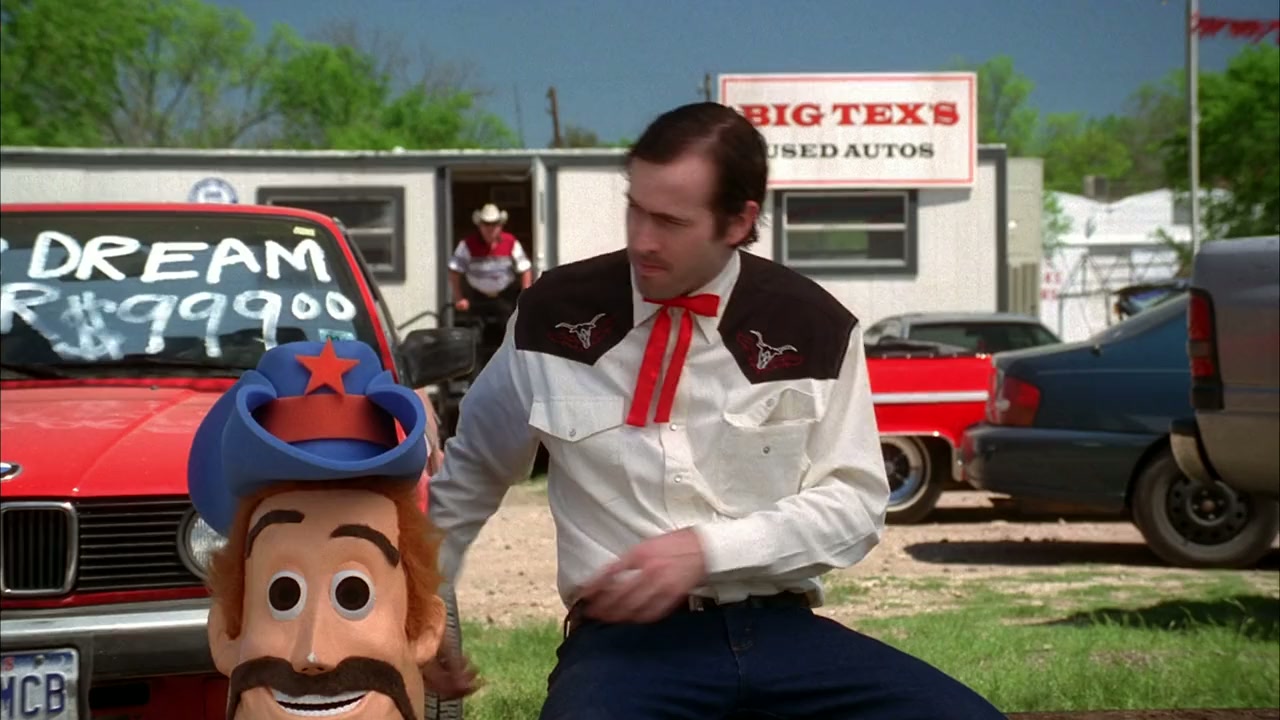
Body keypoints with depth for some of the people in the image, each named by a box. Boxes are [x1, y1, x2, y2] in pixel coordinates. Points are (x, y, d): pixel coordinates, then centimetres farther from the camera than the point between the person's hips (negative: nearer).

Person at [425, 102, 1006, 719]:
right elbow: (471, 466, 19)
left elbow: (856, 502, 0)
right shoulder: (556, 315, 3)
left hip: (779, 628, 2)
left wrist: (707, 548, -14)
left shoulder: (813, 326, 2)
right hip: (625, 634, -2)